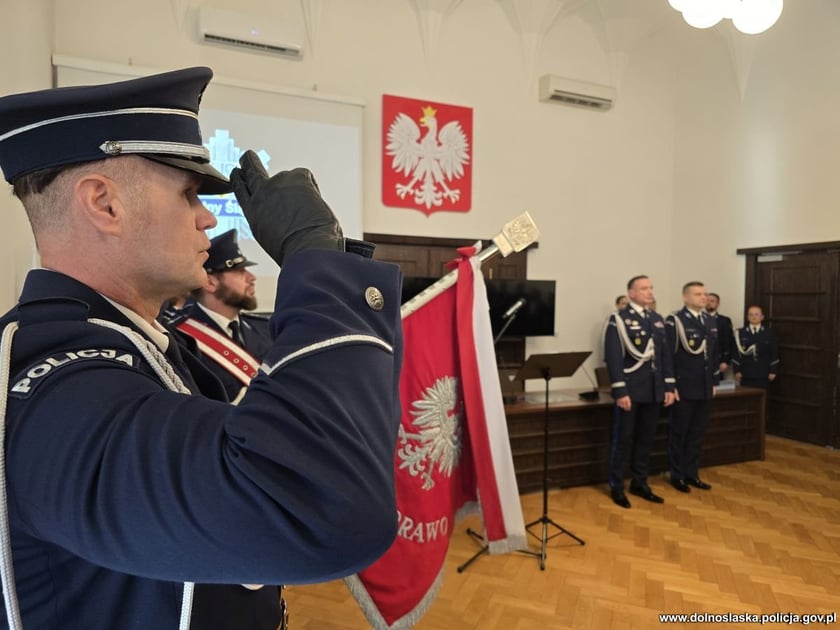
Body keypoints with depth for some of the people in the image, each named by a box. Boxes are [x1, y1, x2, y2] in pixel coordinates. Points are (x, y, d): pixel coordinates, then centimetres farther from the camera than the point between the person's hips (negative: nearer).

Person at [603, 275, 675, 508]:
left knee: (646, 439, 13)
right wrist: (620, 391, -18)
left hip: (653, 390, 6)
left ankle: (639, 483, 26)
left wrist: (669, 386, 7)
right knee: (623, 440, 4)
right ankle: (616, 487, 16)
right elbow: (613, 358, -13)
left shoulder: (657, 319, 12)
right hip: (630, 391, -6)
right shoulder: (619, 319, -8)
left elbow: (665, 354, 13)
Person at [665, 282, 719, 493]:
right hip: (683, 388, -6)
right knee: (678, 433, 6)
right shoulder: (674, 321, -10)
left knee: (698, 434, 13)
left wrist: (715, 382, 13)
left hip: (704, 389, 6)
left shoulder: (709, 322, 12)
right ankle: (677, 475, 18)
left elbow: (714, 353, 16)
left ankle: (692, 474, 25)